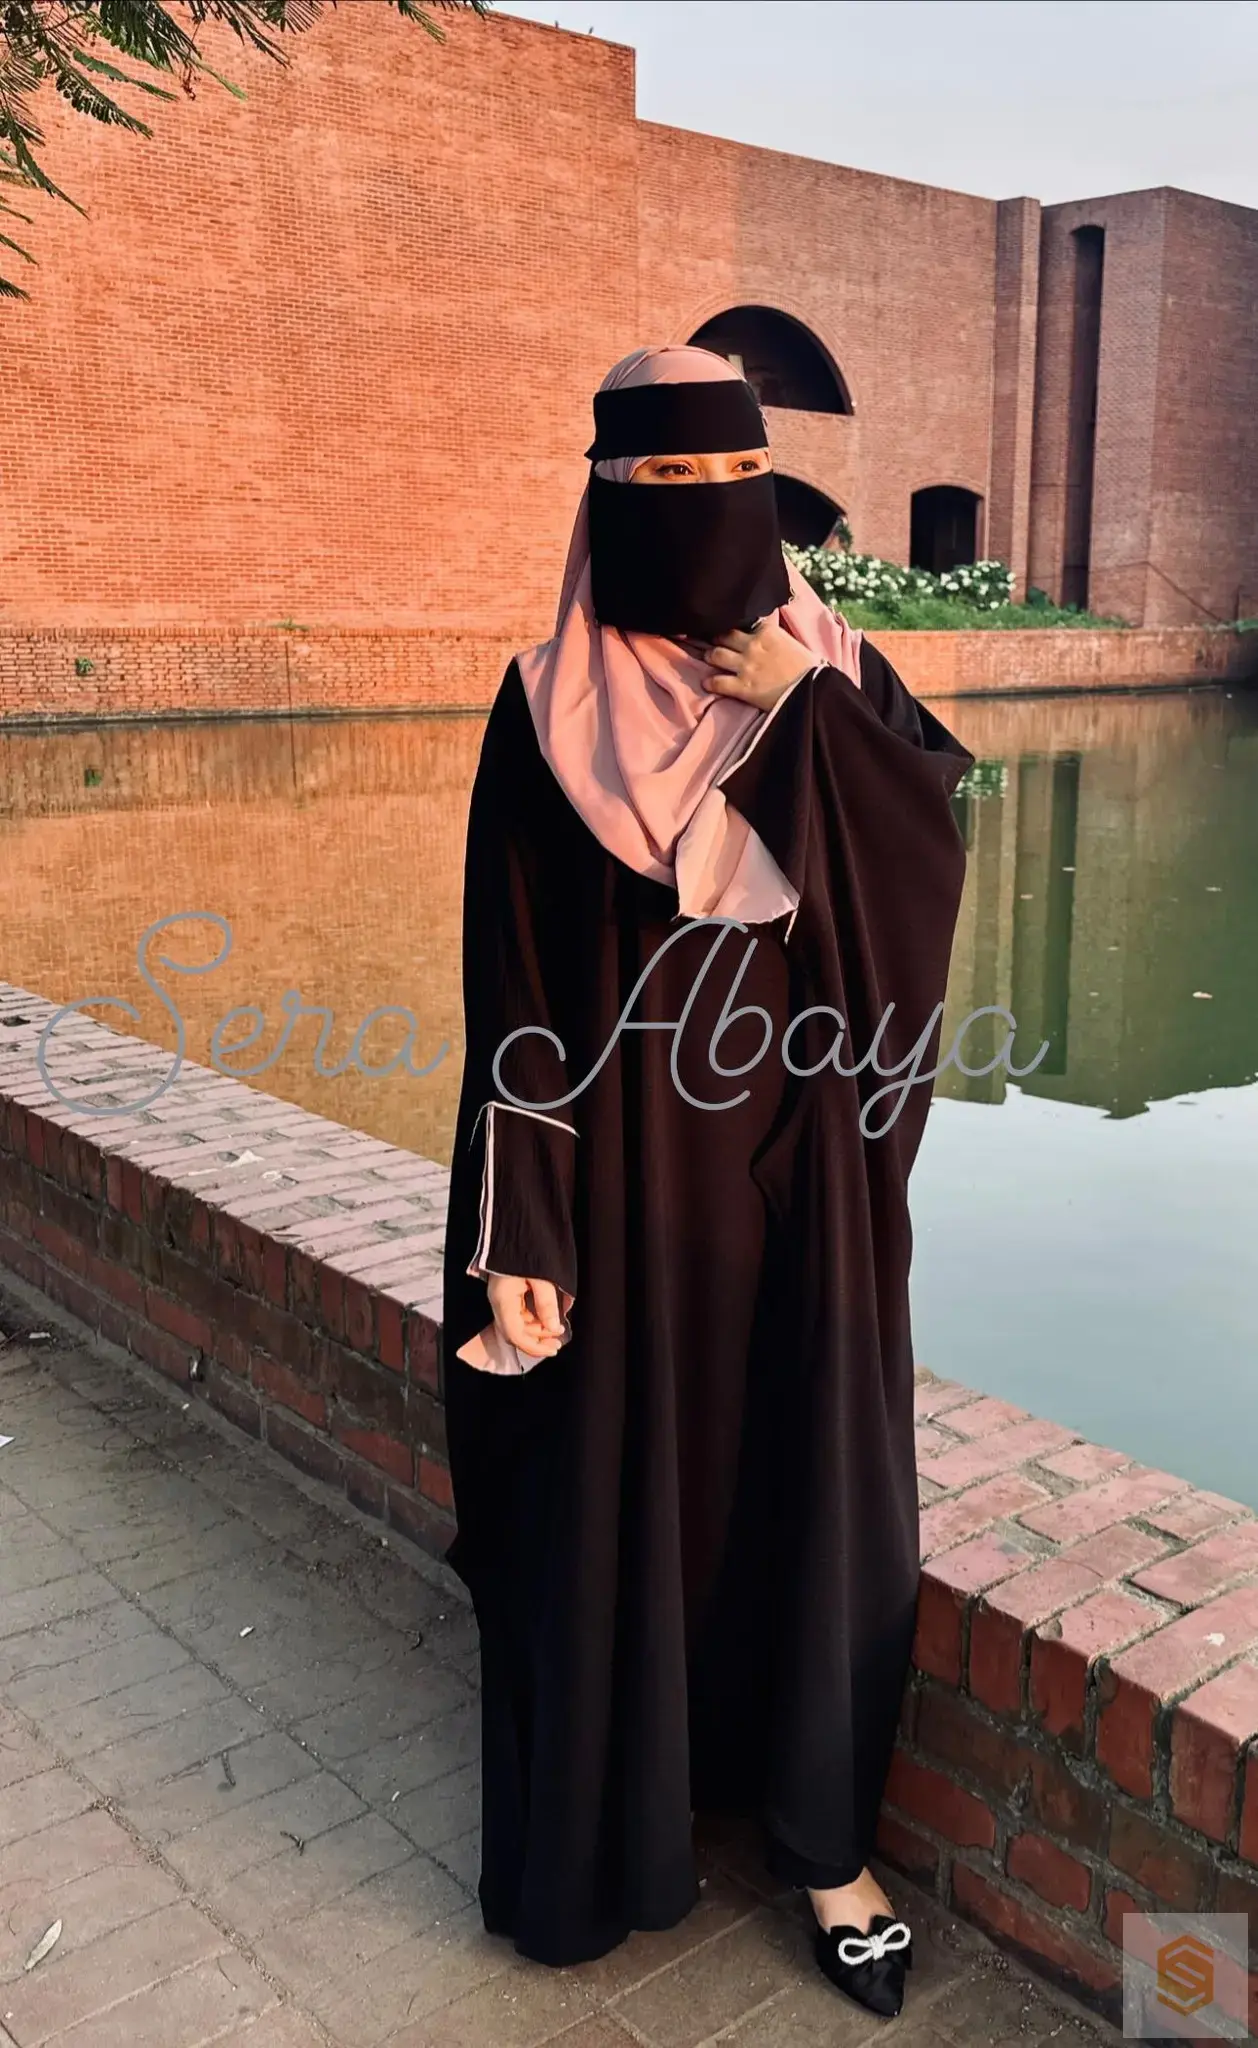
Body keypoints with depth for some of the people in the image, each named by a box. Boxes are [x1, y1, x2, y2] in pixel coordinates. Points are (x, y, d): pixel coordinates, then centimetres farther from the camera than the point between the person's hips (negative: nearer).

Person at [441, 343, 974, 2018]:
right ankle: (612, 1825, 31)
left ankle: (824, 1833, 30)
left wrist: (810, 709, -17)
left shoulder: (837, 672, 4)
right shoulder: (550, 707, -5)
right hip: (625, 1160, -2)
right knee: (612, 1489, 8)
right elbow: (511, 986, -8)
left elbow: (935, 859, -9)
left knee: (813, 1481, 10)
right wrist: (516, 1234, -12)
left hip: (802, 1164, 3)